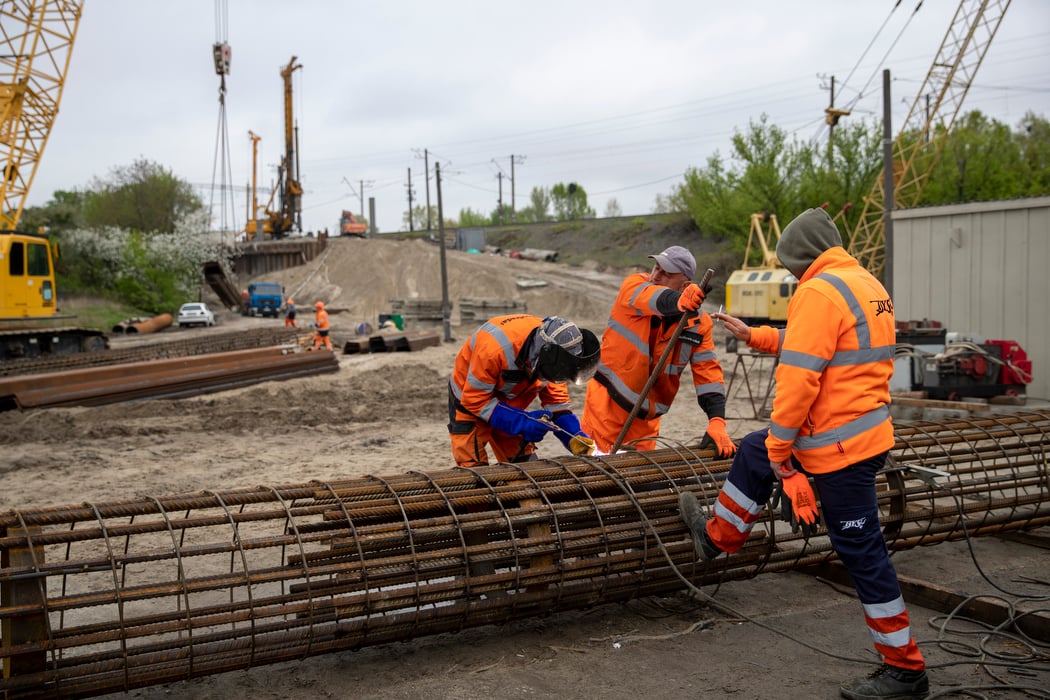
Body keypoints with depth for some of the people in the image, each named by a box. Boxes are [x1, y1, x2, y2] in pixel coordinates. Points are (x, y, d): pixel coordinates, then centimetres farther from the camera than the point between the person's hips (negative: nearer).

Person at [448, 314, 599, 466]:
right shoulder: (495, 346, -38)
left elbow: (555, 397, -6)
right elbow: (475, 400, -30)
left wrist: (574, 437, -22)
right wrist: (522, 423, -36)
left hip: (509, 406, 5)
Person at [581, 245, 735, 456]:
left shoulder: (698, 324, -5)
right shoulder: (633, 285, -11)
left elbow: (708, 373, -8)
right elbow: (652, 298, -35)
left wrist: (717, 423, -21)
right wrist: (676, 301, -58)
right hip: (606, 401, -3)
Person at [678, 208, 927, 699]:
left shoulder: (818, 292, -18)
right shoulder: (868, 285, 11)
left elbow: (799, 378, -22)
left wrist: (779, 448, -14)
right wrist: (753, 337, 29)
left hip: (840, 446, -10)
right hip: (867, 428, 10)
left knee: (861, 552, 1)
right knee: (753, 452, 23)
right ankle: (716, 538, 41)